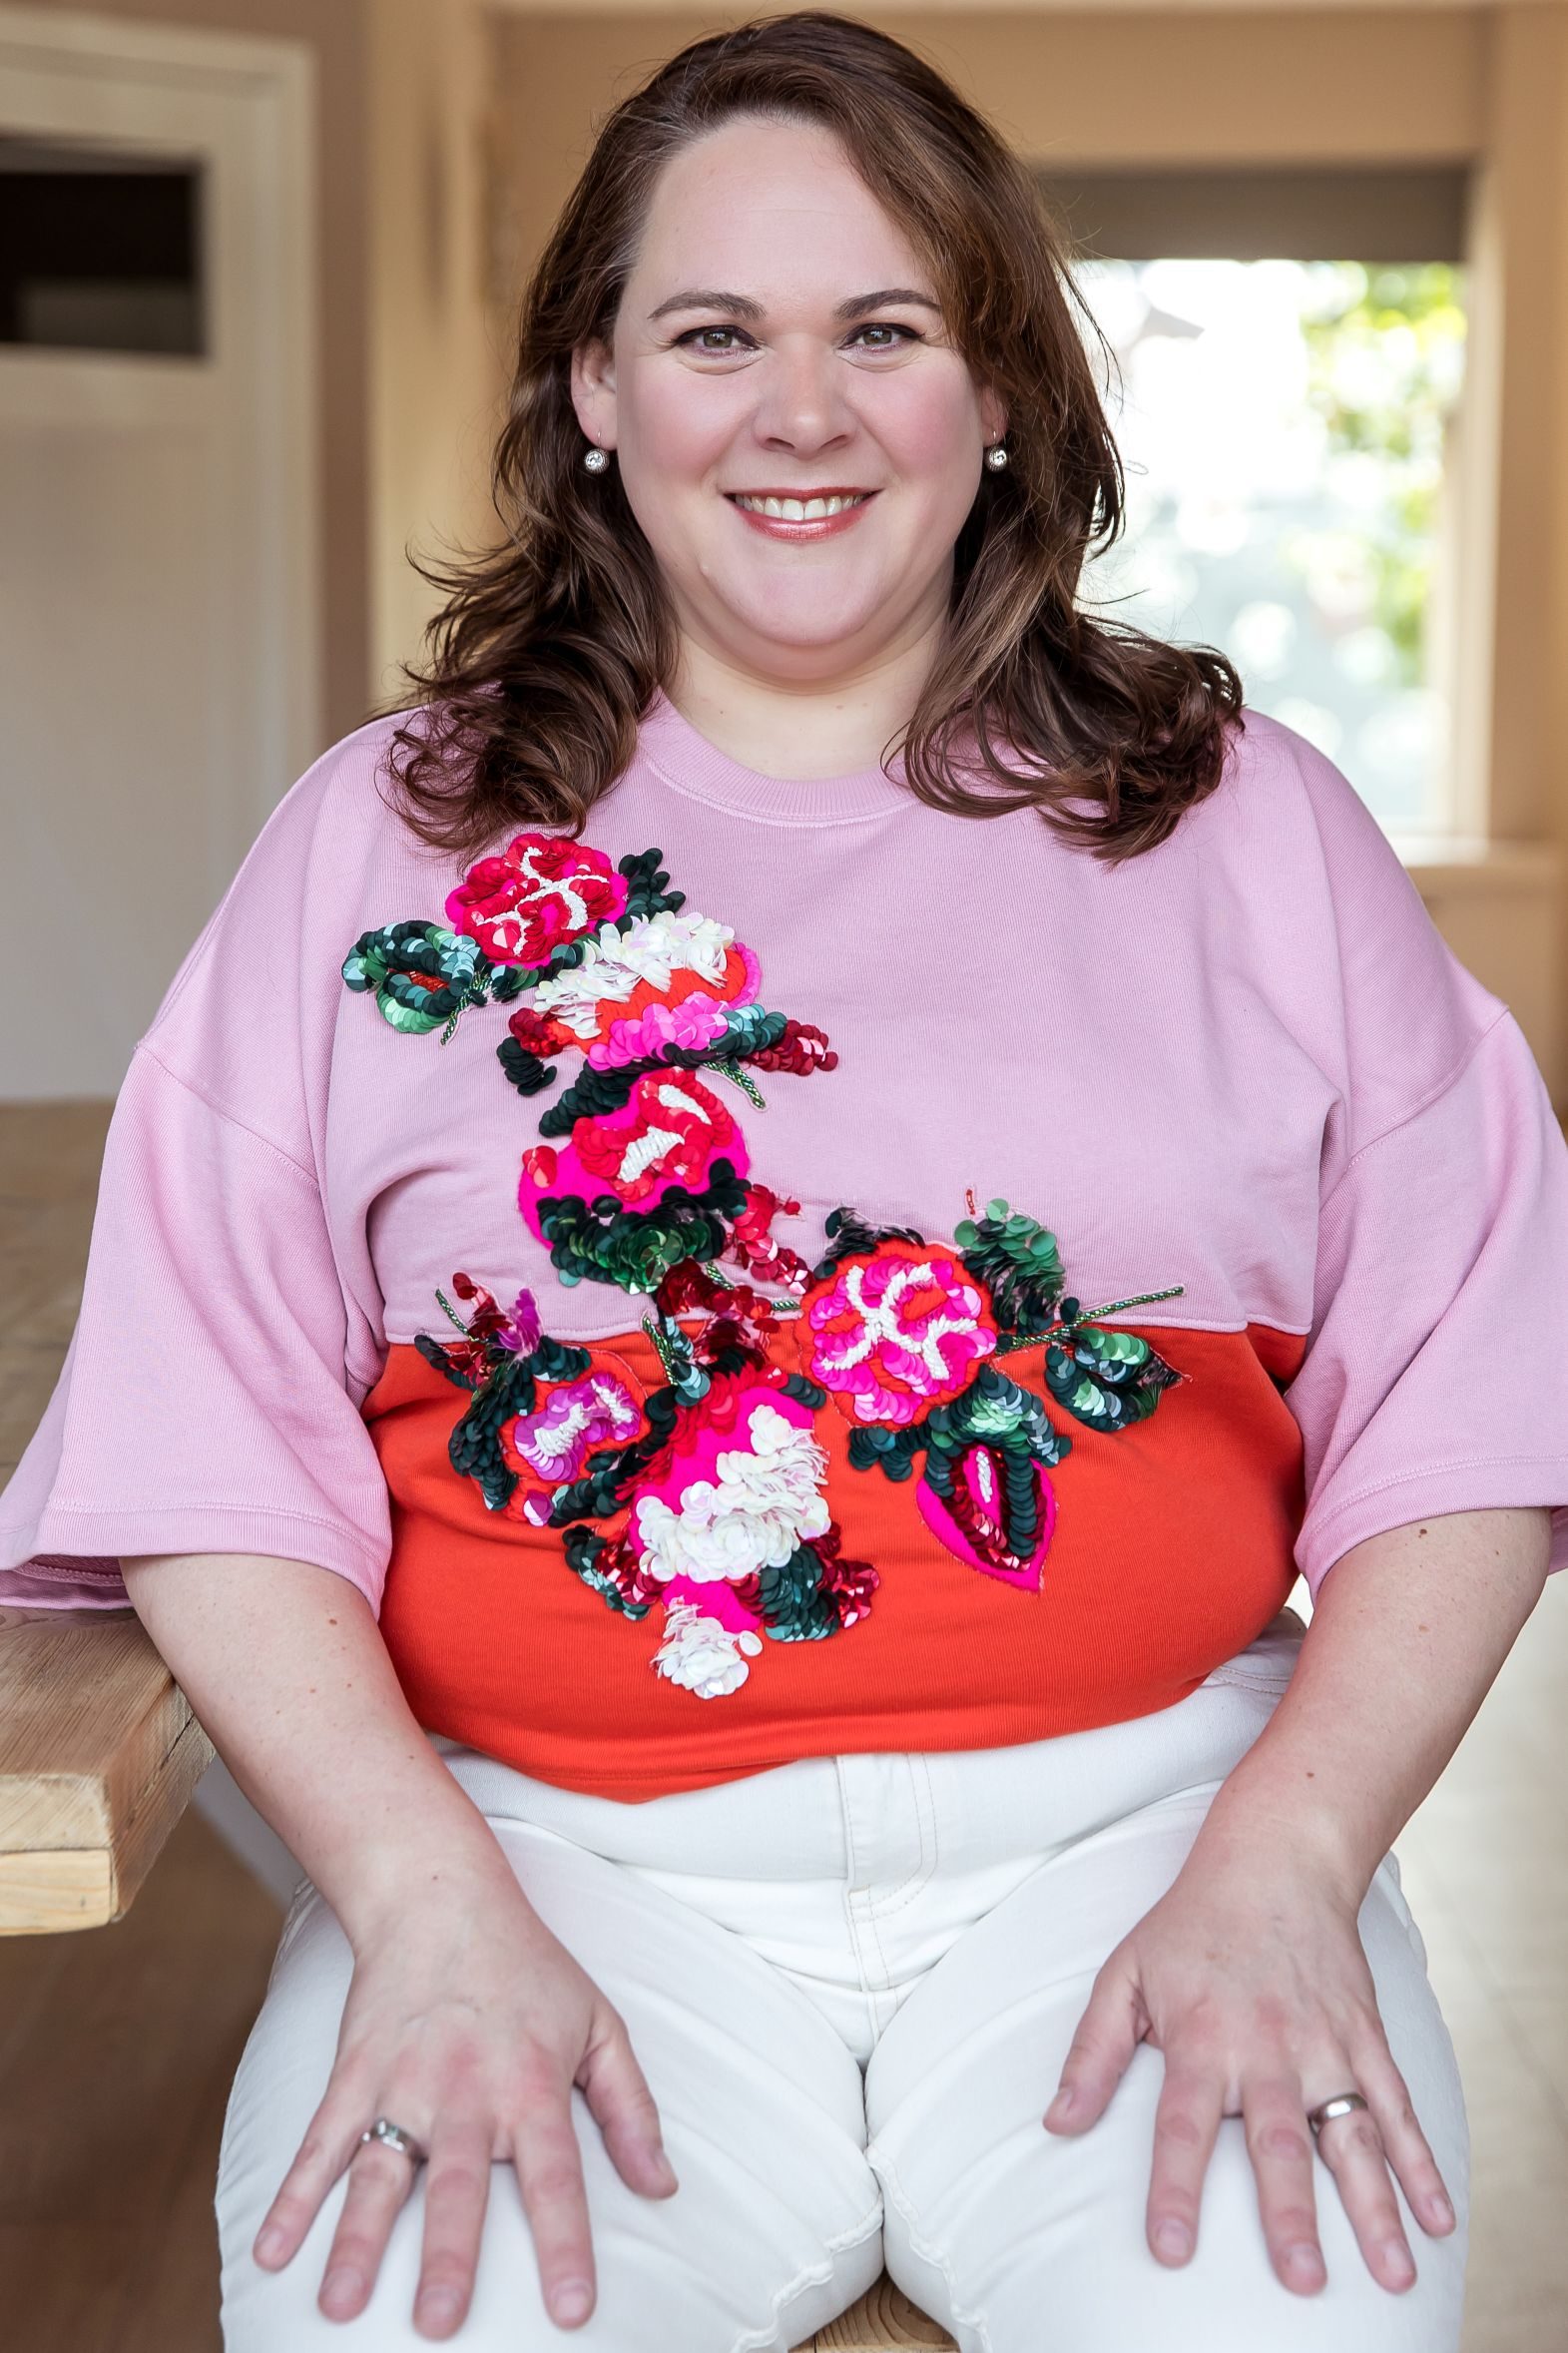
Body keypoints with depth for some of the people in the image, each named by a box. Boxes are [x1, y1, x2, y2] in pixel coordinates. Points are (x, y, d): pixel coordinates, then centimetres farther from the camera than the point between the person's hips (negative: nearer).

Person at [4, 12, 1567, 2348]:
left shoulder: (1239, 820, 11)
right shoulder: (383, 836, 9)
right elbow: (210, 1440, 2)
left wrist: (1280, 1870, -9)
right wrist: (427, 1897, -12)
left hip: (1130, 1830, 1)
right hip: (551, 1848, 0)